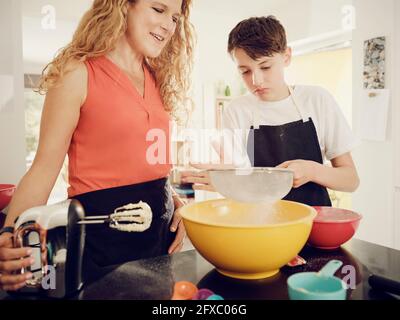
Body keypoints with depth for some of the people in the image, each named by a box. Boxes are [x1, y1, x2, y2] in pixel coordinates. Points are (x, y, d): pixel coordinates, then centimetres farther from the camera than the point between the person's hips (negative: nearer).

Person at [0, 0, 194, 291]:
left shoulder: (160, 80, 9)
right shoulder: (79, 74, -9)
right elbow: (44, 168, -13)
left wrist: (176, 203, 0)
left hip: (161, 225, 7)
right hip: (101, 226, -6)